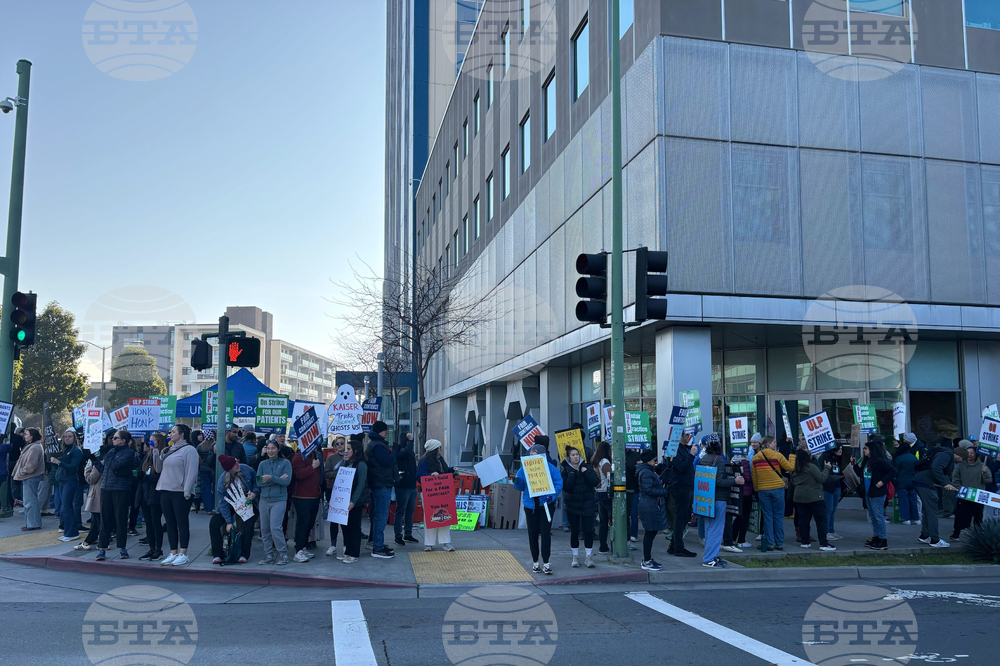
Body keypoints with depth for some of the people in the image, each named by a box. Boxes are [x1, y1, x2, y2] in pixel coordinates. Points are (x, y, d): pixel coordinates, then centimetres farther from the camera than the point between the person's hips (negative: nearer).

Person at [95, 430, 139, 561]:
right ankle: (102, 548, 9)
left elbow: (116, 465, -18)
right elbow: (103, 466, 20)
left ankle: (122, 548, 11)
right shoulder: (111, 451, 16)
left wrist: (109, 457, -5)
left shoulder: (129, 452, -6)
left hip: (121, 490, -6)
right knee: (105, 519, 5)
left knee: (121, 519, 2)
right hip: (106, 488, 6)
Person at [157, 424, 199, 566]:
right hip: (166, 491, 8)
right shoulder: (169, 450, 18)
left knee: (182, 523, -4)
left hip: (180, 493, -8)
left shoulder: (189, 450, -6)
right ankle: (173, 553, 15)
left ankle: (183, 554, -1)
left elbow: (192, 471, -12)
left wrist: (187, 491, -18)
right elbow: (160, 469, 19)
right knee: (170, 524, 9)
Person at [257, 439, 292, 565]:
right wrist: (278, 479, -10)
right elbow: (259, 482, -3)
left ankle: (283, 555, -2)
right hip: (264, 499, 4)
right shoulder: (263, 464, 9)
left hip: (279, 500, -4)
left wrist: (271, 478, -18)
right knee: (264, 529, 6)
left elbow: (287, 481, -9)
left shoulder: (285, 463, 1)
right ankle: (269, 556, 16)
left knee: (275, 528, -13)